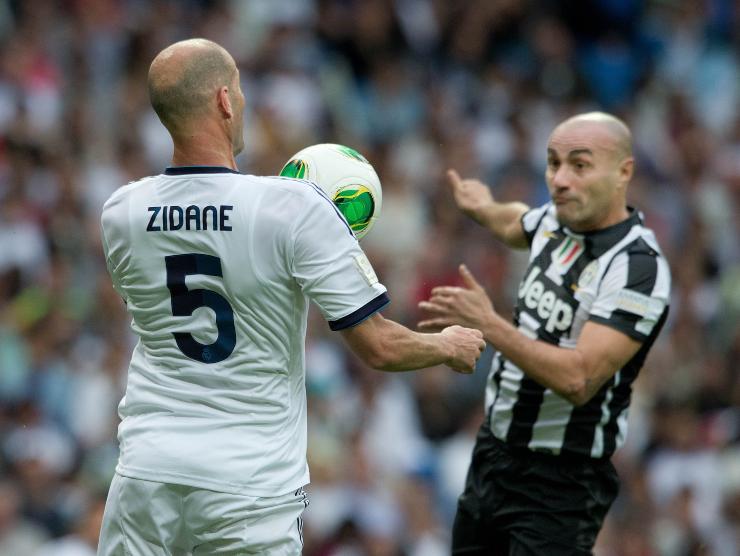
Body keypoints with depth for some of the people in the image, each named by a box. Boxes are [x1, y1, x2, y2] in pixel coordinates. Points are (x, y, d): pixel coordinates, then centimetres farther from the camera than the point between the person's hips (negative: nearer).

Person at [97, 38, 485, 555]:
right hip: (250, 490, -3)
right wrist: (449, 347, 11)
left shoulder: (120, 213, 0)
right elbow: (378, 347, -11)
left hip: (147, 471, 3)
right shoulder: (294, 208, -13)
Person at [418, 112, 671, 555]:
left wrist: (489, 325, -34)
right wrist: (484, 208, 51)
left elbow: (578, 380, -30)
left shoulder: (639, 268, -21)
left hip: (560, 484, -8)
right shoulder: (556, 222, 3)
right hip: (493, 453, 8)